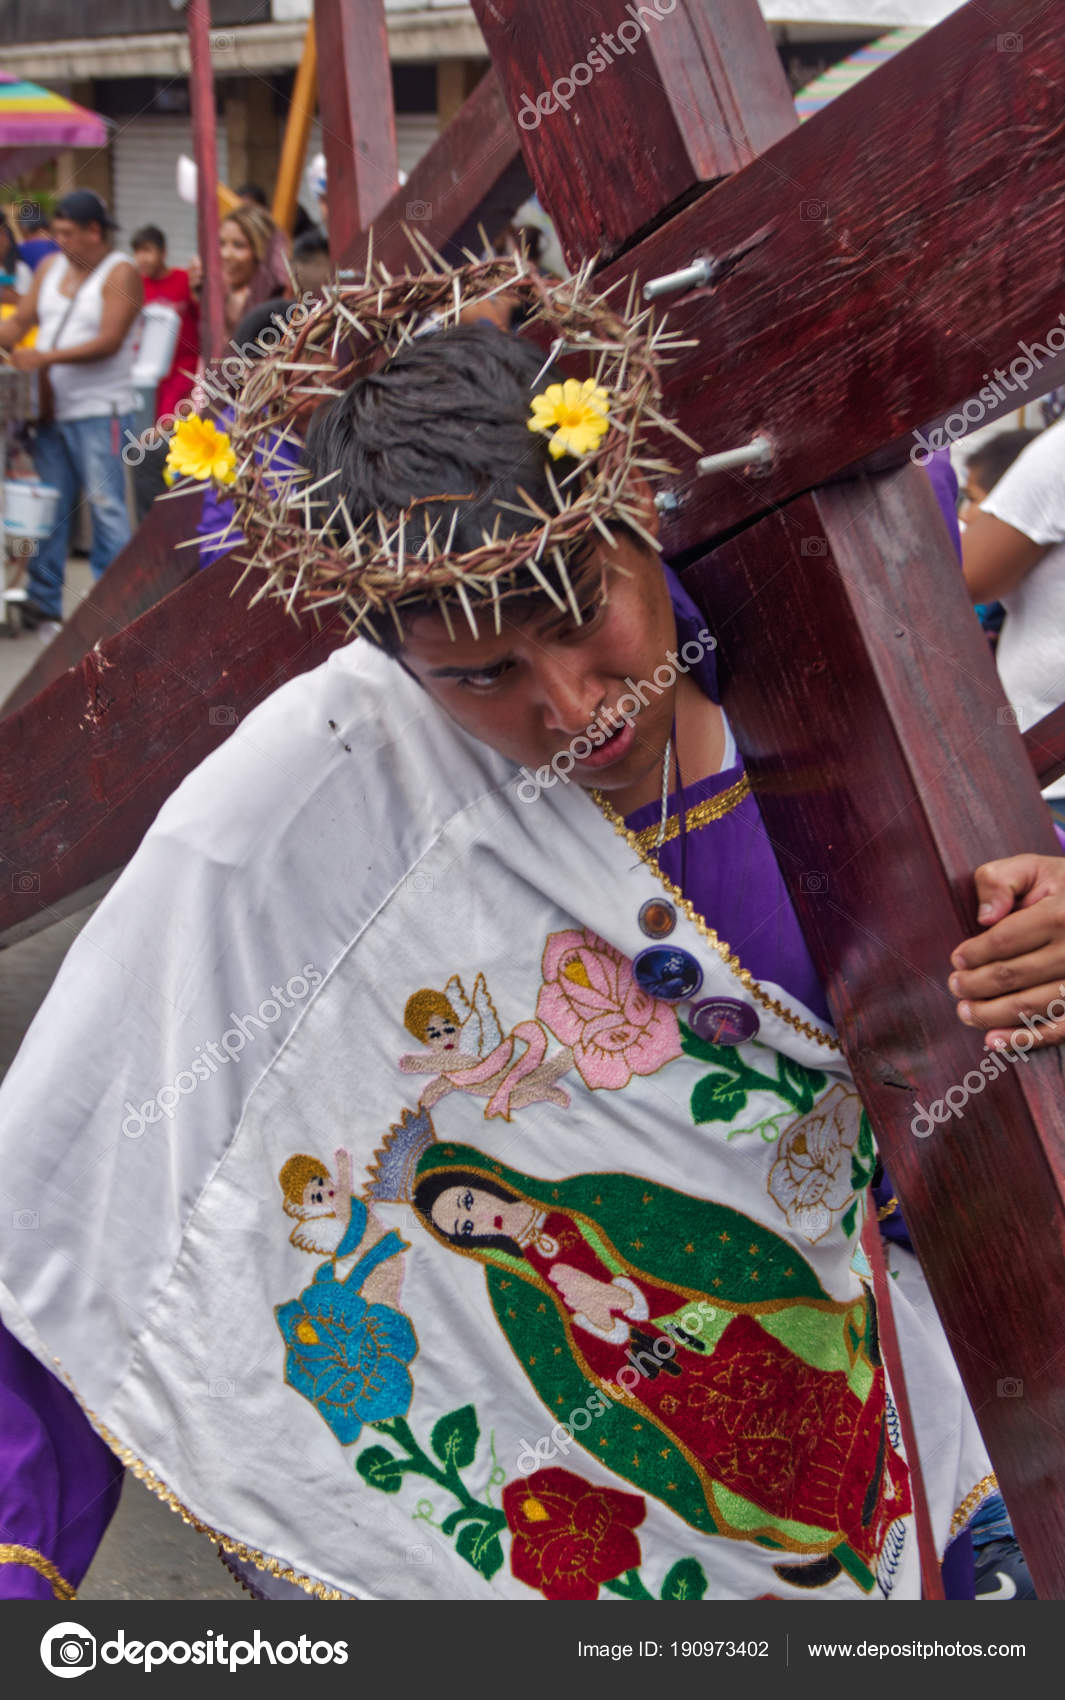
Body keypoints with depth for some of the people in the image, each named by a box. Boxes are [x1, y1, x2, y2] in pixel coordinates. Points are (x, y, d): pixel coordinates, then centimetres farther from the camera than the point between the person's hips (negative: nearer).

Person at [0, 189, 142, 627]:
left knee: (105, 505, -6)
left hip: (100, 410, -6)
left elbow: (109, 342, -17)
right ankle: (43, 598, 15)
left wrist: (46, 356, -23)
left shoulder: (120, 273, -6)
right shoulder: (50, 267, 15)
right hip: (52, 408, 6)